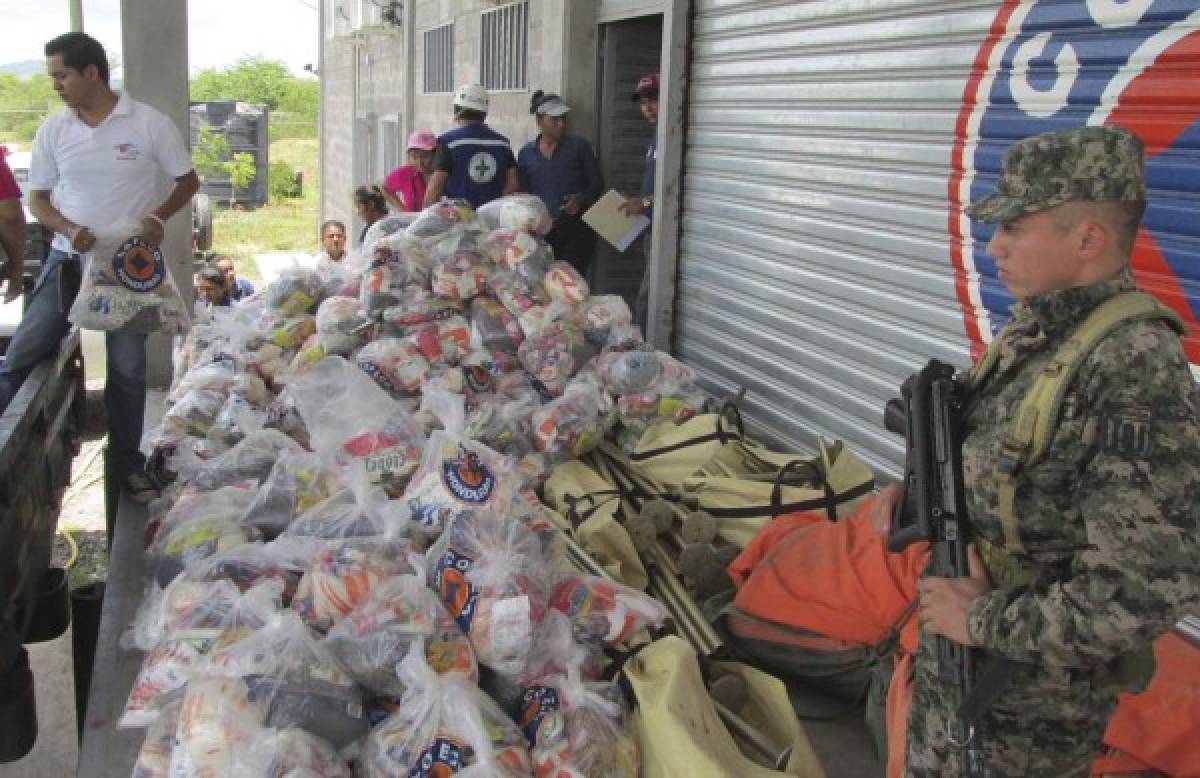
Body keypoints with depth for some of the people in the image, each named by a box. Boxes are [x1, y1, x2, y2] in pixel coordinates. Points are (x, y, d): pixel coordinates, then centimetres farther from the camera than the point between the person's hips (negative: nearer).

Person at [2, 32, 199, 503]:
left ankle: (126, 463, 19)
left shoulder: (150, 124, -7)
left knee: (127, 367, 6)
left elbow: (188, 181, 2)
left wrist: (157, 216, -16)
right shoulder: (53, 130, 0)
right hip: (67, 258, 2)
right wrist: (68, 229, -14)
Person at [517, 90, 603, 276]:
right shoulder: (526, 154, 12)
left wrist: (581, 199, -13)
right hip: (541, 231, 2)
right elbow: (523, 192, 17)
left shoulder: (579, 146, 5)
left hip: (575, 228, -2)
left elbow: (597, 183, 6)